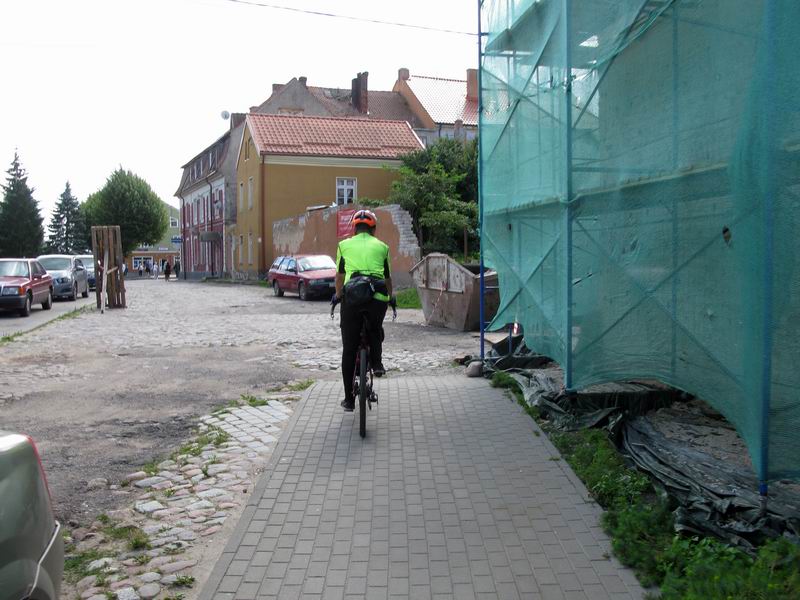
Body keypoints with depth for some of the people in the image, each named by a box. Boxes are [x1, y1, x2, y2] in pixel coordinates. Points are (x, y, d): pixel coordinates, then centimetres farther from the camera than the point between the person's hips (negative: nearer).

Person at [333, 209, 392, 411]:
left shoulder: (344, 245, 15)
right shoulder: (382, 246, 17)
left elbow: (339, 276, 18)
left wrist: (338, 295, 36)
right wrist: (391, 297, 40)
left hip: (352, 297, -1)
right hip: (378, 297, 1)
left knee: (349, 349, 8)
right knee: (375, 330, 33)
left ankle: (349, 399, 13)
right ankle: (376, 363, 10)